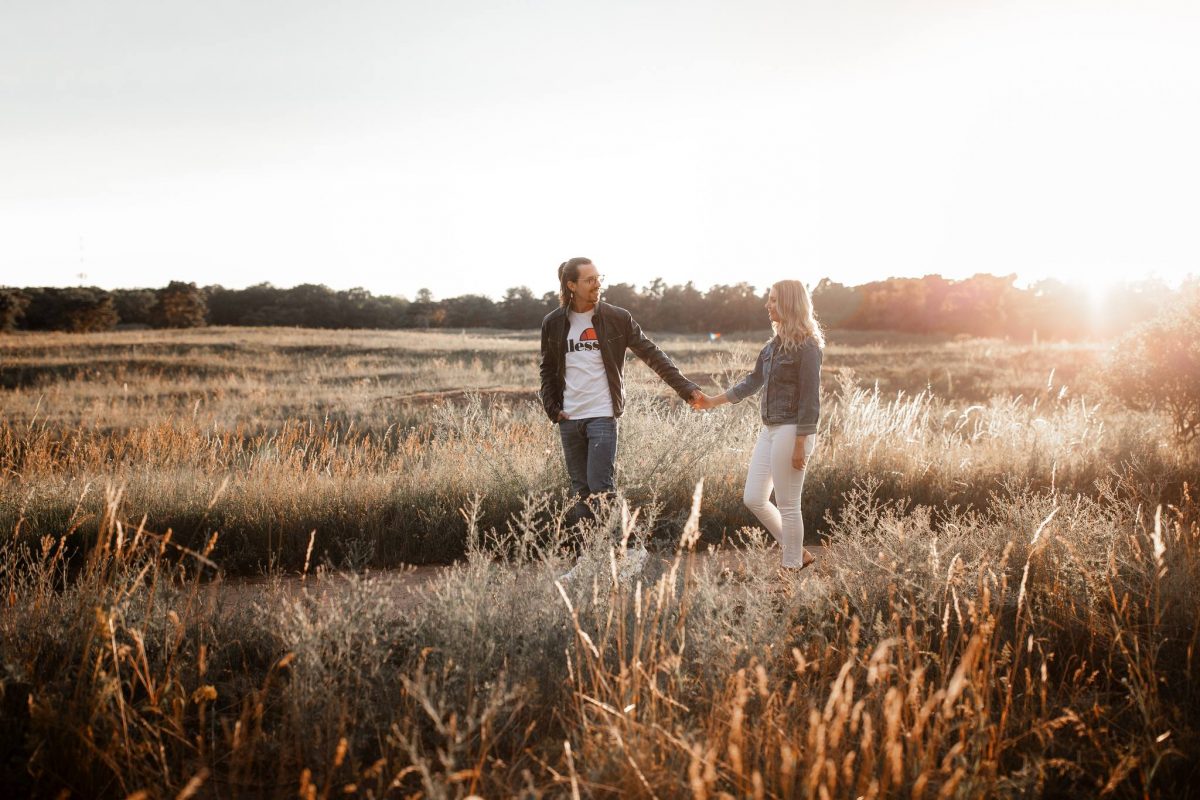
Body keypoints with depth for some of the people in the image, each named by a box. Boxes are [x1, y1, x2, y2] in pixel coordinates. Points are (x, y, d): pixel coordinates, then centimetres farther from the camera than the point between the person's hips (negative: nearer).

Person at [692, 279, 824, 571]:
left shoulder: (806, 346, -13)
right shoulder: (774, 344, 12)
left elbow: (810, 399, -16)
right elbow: (753, 381, 22)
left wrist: (800, 445, -18)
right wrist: (713, 401, 23)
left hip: (791, 431, -9)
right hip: (769, 429, 9)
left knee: (787, 504, -1)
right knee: (753, 498, 11)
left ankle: (792, 566, 11)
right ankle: (797, 553, 23)